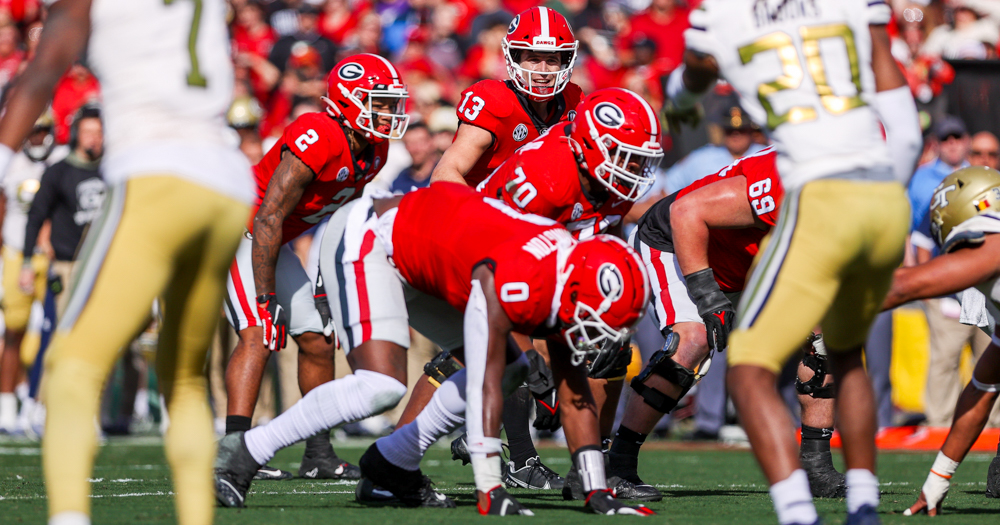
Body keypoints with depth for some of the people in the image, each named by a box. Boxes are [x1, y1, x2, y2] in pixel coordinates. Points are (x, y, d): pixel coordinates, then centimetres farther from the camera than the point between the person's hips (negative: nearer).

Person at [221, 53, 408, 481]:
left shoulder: (372, 151, -1)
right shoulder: (318, 140, -29)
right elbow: (268, 220, -29)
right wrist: (265, 297, -27)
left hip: (273, 242, 10)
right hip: (238, 230, -10)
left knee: (317, 341, 9)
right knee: (257, 335, -23)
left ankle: (319, 455, 19)